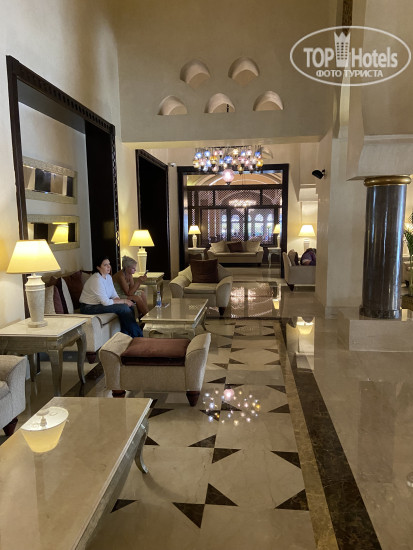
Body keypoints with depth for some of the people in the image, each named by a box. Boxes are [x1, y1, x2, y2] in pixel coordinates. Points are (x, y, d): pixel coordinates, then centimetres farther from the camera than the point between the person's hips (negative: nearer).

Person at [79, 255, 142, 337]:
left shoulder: (108, 277, 6)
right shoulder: (97, 280, -23)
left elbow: (114, 295, 8)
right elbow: (106, 302, -26)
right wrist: (123, 301, -17)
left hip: (100, 303, 9)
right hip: (89, 308, -9)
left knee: (130, 306, -8)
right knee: (123, 307, -22)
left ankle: (125, 334, 1)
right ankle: (138, 336, -9)